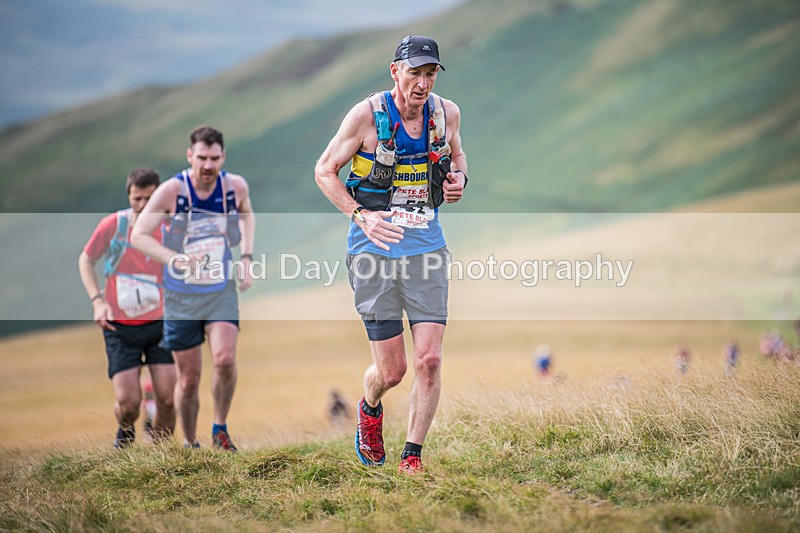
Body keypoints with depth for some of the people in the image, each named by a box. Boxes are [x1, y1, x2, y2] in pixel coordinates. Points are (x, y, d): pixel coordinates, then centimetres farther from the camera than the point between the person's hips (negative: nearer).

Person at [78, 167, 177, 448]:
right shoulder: (113, 224, -8)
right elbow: (86, 260, 7)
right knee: (127, 402, -7)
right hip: (120, 325, -1)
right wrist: (97, 300, -4)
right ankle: (125, 436, 28)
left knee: (167, 398, -8)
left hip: (159, 322, 1)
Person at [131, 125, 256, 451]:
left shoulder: (236, 186, -5)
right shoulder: (171, 191, -15)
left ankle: (220, 428, 2)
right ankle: (190, 445, 25)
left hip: (222, 290, 1)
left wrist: (246, 257, 7)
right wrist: (175, 259, -29)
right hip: (181, 295, -1)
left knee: (225, 359, -21)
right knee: (188, 379, 4)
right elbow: (139, 235, -14)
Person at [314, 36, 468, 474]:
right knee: (391, 371, -1)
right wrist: (361, 215, -14)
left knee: (429, 360, -8)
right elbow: (324, 171, -1)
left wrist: (459, 178, 0)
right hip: (375, 252, -3)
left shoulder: (446, 113, 2)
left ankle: (412, 458, 6)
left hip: (427, 249, 3)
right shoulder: (367, 115, -10)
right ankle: (369, 409, 36)